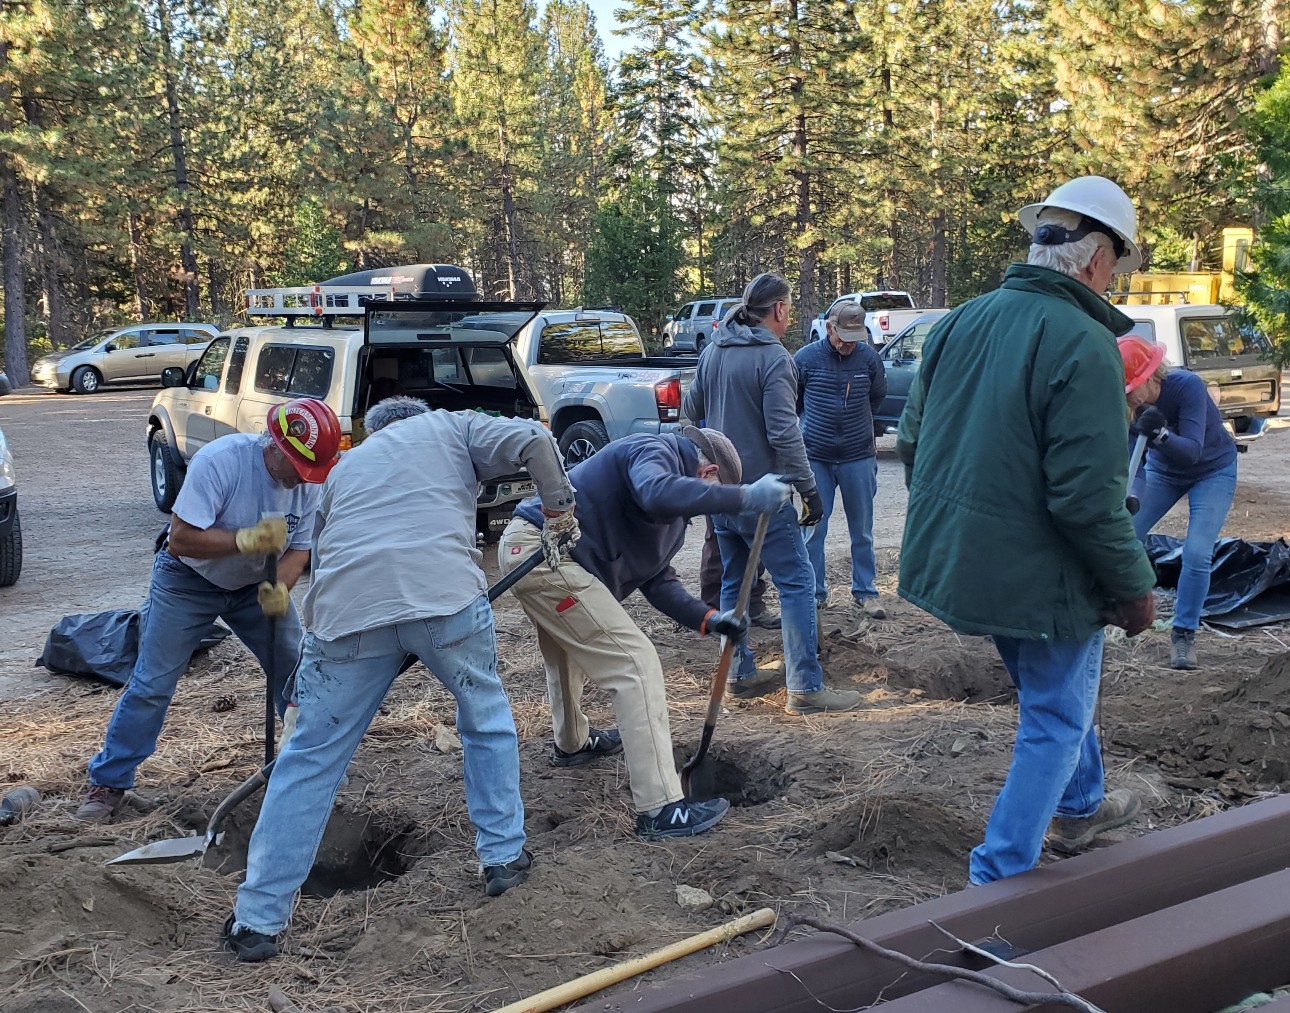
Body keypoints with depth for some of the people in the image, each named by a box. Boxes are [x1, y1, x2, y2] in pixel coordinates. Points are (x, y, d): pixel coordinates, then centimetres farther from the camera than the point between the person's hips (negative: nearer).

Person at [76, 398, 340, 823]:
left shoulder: (311, 482, -16)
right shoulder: (218, 461, -31)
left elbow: (299, 548, -8)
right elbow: (182, 538, -31)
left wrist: (280, 589, -28)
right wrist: (248, 540, -42)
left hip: (256, 584, 4)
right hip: (189, 581, -4)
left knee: (297, 673, 1)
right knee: (151, 684, -5)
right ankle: (108, 782, 10)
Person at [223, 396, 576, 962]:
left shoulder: (347, 465, 34)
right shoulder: (450, 427, 24)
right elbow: (533, 441, 7)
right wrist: (559, 508, 16)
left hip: (347, 612, 2)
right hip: (446, 597, -2)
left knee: (310, 762, 10)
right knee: (487, 721, 24)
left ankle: (258, 921, 13)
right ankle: (503, 857, 29)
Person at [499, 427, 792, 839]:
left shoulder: (674, 510, 21)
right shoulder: (655, 451, -8)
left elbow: (657, 580, 18)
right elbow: (656, 493, -33)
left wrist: (708, 619, 6)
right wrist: (744, 497, -32)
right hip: (542, 552, -11)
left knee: (569, 650, 35)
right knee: (635, 664, -11)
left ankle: (572, 743, 61)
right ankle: (661, 809, -10)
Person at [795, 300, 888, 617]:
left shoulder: (869, 357, -4)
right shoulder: (806, 358, -8)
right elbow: (792, 400, 9)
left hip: (858, 457, 1)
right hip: (816, 457, -1)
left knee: (862, 531, 8)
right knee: (814, 529, 3)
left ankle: (865, 592, 18)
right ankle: (816, 592, 14)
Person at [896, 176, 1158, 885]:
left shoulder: (962, 321, 2)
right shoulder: (1084, 345, -21)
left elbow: (911, 442, 11)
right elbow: (1089, 498, -25)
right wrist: (1135, 587, -11)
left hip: (953, 558, 8)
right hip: (1037, 575, -8)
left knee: (1058, 689, 30)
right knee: (1056, 719, 10)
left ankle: (1078, 806, 50)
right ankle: (998, 881, 15)